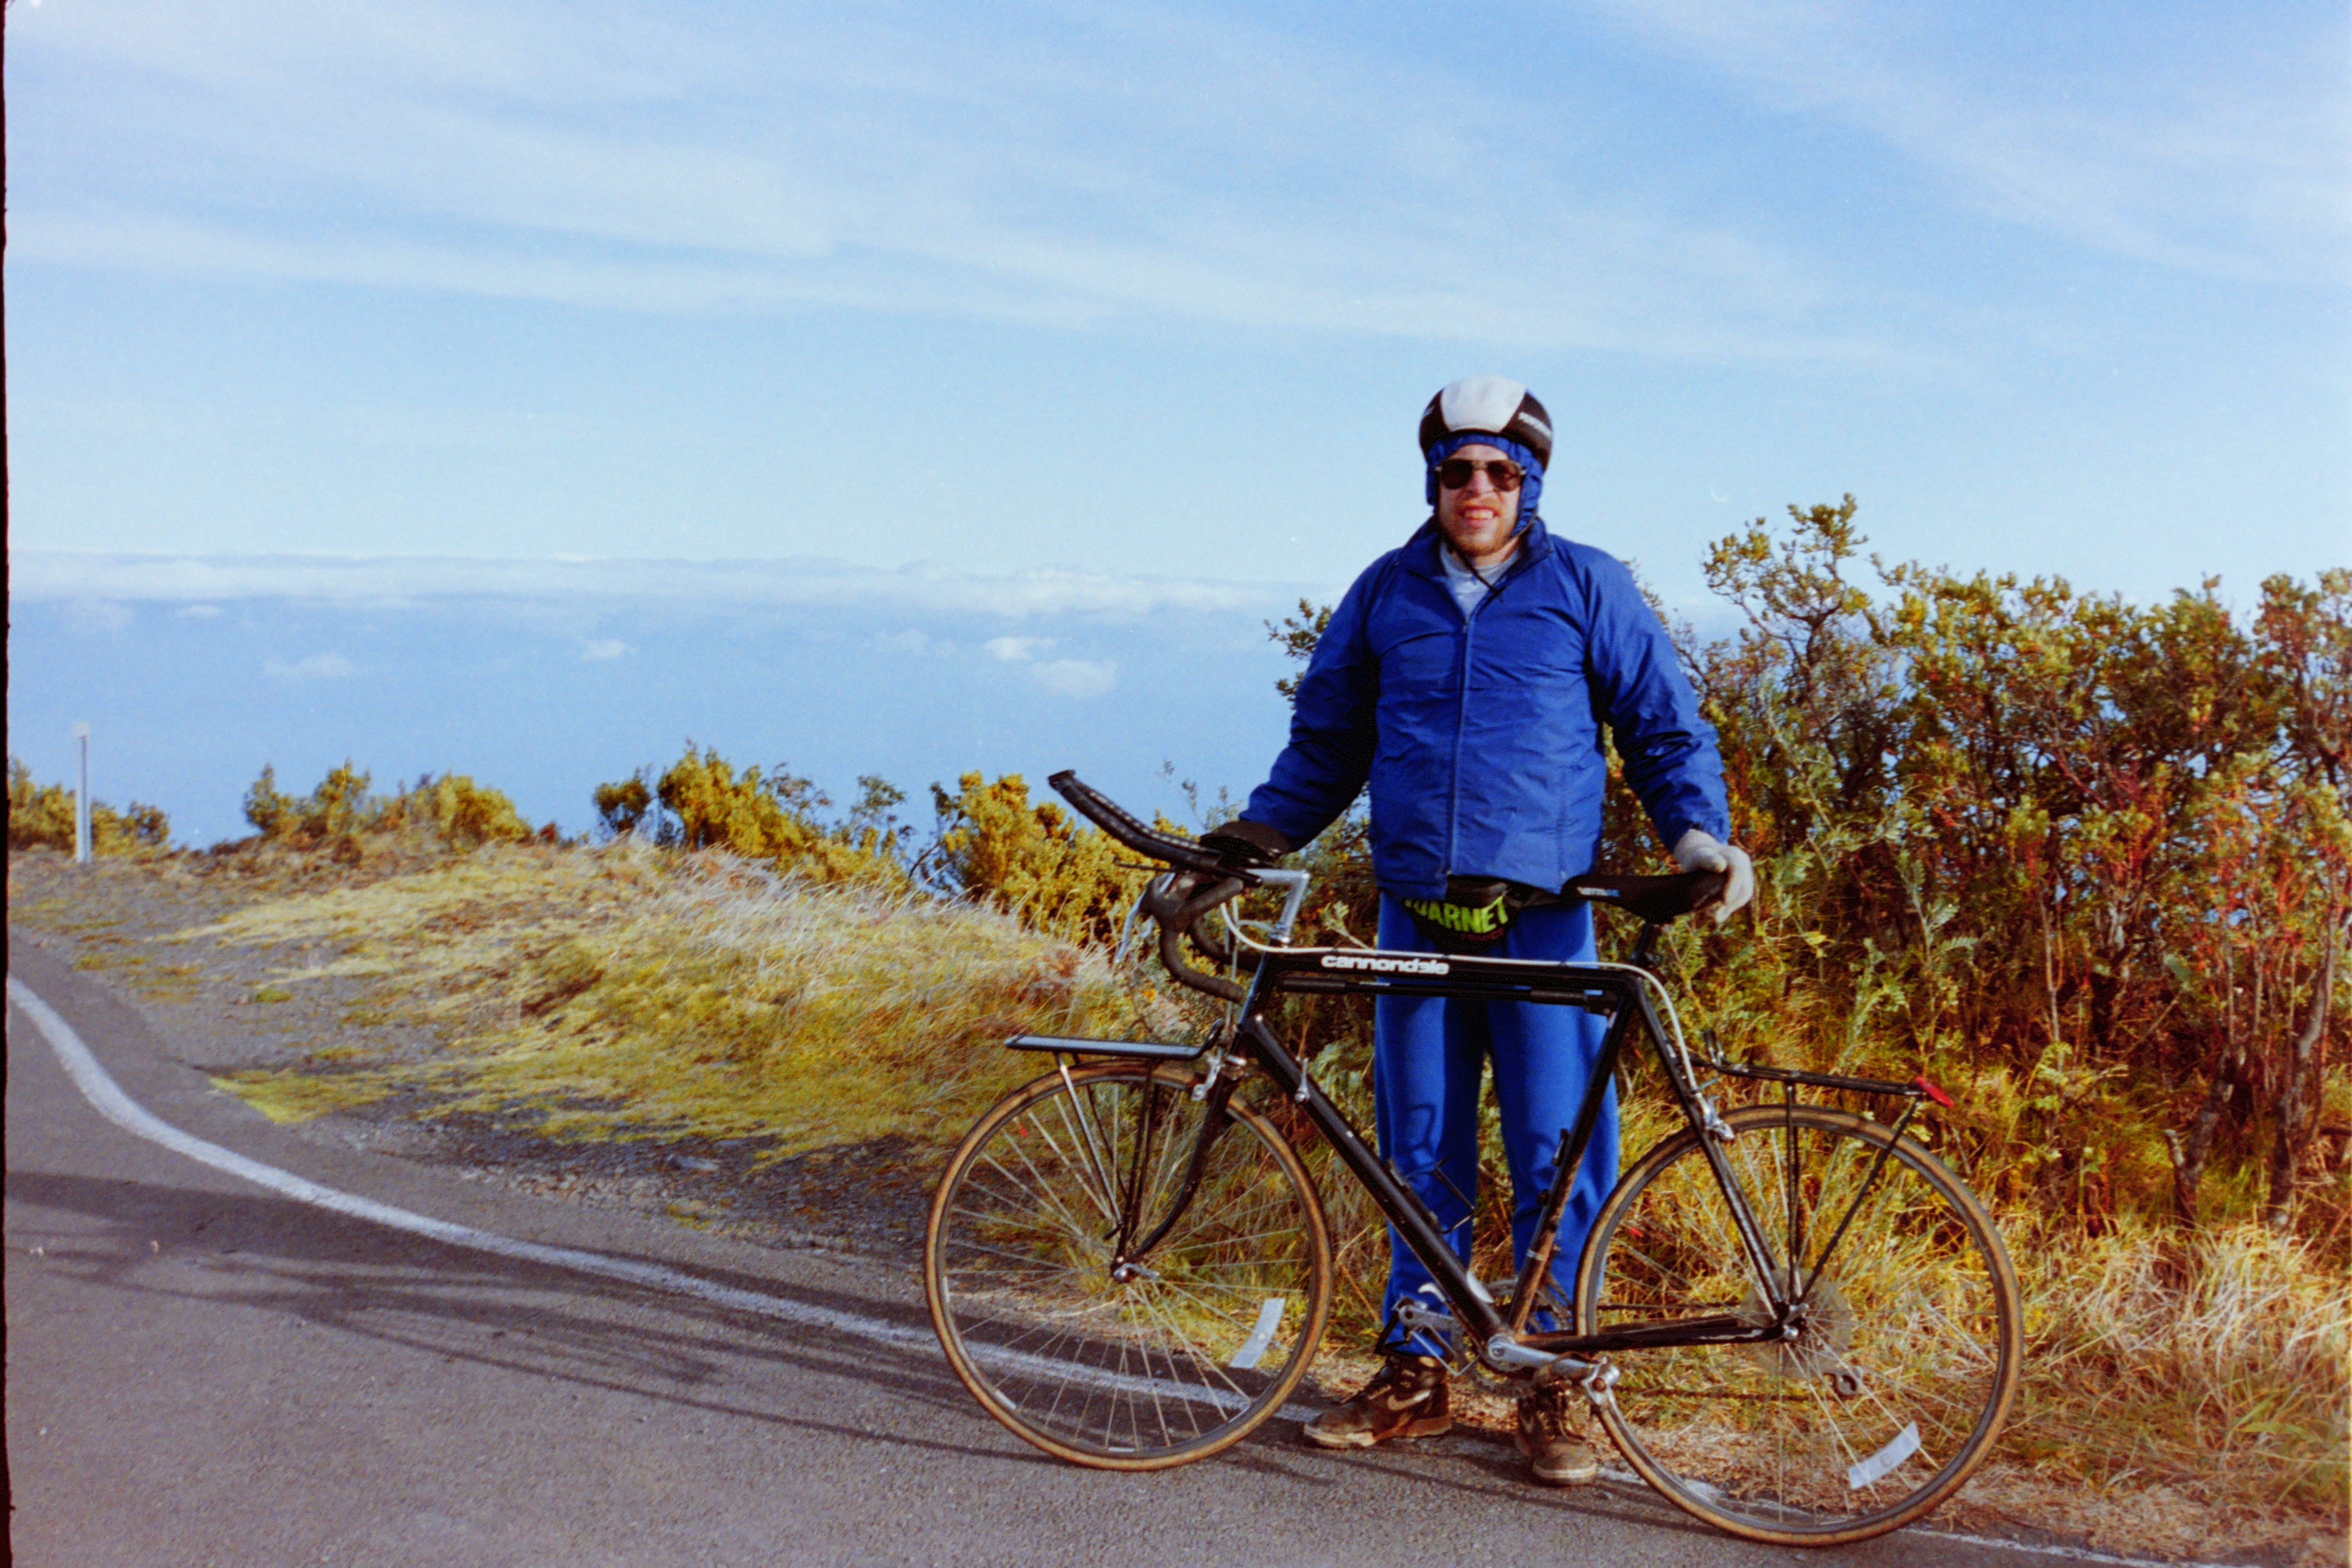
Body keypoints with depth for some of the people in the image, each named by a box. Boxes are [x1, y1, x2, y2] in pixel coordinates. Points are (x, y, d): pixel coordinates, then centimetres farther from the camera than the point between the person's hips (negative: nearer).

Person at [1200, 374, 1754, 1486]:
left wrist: (1699, 832, -8)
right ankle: (1415, 1375, 21)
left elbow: (1666, 730, 8)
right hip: (1417, 919, 3)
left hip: (1543, 920, -2)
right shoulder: (1386, 593, 11)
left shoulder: (1587, 589, 5)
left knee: (1556, 1156, -1)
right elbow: (1327, 743, 17)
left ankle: (1552, 1390, 13)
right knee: (1421, 1154, 8)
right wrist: (1260, 830, 5)